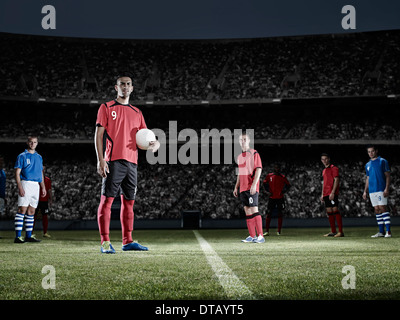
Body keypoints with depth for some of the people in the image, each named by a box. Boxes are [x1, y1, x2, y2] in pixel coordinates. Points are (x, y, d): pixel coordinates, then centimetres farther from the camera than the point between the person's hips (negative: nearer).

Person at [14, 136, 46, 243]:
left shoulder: (39, 157, 18)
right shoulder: (22, 156, 0)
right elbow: (17, 173, -5)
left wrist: (43, 187, 13)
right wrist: (20, 187, -16)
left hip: (36, 186, 6)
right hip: (26, 183, -6)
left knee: (31, 211, 8)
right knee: (22, 209, -11)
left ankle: (29, 235, 12)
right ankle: (18, 236, -13)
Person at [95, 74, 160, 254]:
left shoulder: (137, 113, 19)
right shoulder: (106, 108, 5)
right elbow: (98, 135, -2)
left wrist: (155, 143, -3)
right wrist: (100, 160, -12)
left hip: (131, 162, 5)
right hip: (113, 161, -5)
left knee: (129, 202, 7)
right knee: (107, 199, -8)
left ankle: (127, 241, 13)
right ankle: (105, 242, -7)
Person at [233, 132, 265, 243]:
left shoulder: (254, 154, -3)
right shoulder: (239, 157, 19)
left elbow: (259, 169, -10)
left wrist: (254, 184, -20)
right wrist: (236, 187, 18)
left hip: (252, 187, -7)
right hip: (243, 188, 7)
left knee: (254, 210, -13)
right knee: (247, 211, 5)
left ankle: (260, 236, -13)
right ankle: (252, 236, 9)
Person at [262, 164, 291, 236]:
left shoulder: (282, 177, 0)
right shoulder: (269, 176, 4)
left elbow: (288, 185, 8)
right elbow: (264, 183, 15)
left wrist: (283, 192, -4)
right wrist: (268, 191, 4)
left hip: (280, 198, 0)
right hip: (271, 198, 0)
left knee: (280, 214, 3)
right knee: (268, 214, -3)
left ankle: (279, 231, 10)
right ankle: (267, 231, -1)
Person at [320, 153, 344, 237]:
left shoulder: (333, 168, -4)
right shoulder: (324, 170, 20)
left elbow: (336, 180, -11)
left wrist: (332, 192, -18)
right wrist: (322, 194, 19)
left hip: (332, 194, -8)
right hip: (326, 194, 8)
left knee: (335, 210, -12)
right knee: (329, 212, 6)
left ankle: (341, 232, -12)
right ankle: (333, 231, 10)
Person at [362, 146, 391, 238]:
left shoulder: (383, 161, 0)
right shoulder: (368, 165, 18)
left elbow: (388, 176, -3)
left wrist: (386, 189, -13)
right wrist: (365, 191, 15)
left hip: (381, 189, -6)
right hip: (372, 191, 6)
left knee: (383, 208, -12)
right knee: (377, 209, 5)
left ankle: (388, 231, -12)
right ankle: (381, 231, 8)